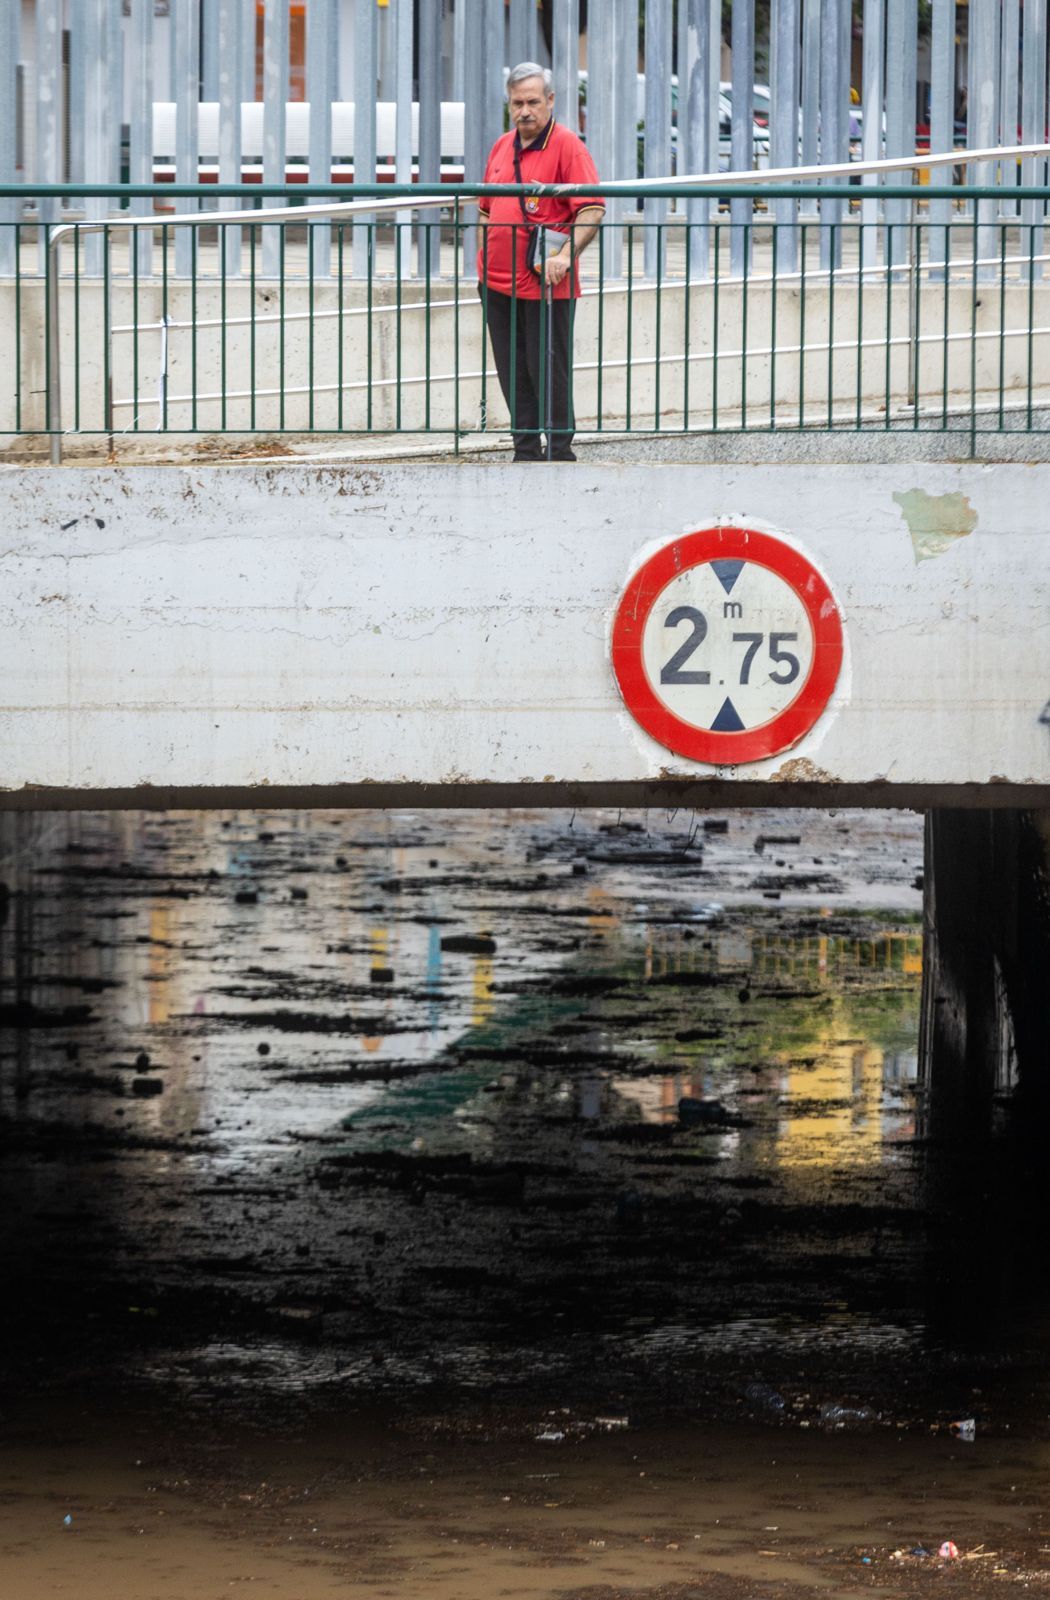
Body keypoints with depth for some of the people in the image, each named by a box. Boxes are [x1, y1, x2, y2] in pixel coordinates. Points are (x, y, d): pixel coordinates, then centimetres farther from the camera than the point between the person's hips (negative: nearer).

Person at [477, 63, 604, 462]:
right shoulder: (501, 148, 14)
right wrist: (485, 266, 16)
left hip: (545, 286, -7)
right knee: (513, 372, 9)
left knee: (548, 370, -3)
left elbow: (592, 211, -16)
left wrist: (565, 255, -27)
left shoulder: (568, 147, -8)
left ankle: (559, 451, 4)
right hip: (499, 282, 7)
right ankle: (526, 451, 16)